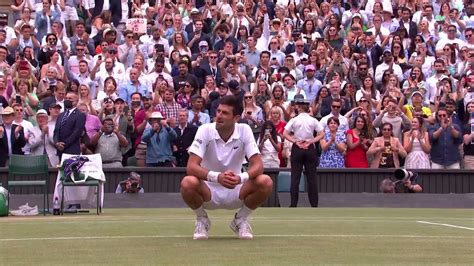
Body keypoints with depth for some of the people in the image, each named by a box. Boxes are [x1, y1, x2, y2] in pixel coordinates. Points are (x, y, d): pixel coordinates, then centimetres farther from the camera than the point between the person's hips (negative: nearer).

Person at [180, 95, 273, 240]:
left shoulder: (244, 130, -11)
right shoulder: (205, 130, -15)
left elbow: (258, 165, -17)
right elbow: (191, 167, -24)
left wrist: (241, 178, -39)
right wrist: (217, 177, -41)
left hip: (236, 192, 2)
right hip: (209, 191, -2)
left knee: (265, 182, -25)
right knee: (188, 183, -34)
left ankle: (241, 219, 2)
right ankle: (202, 220, -2)